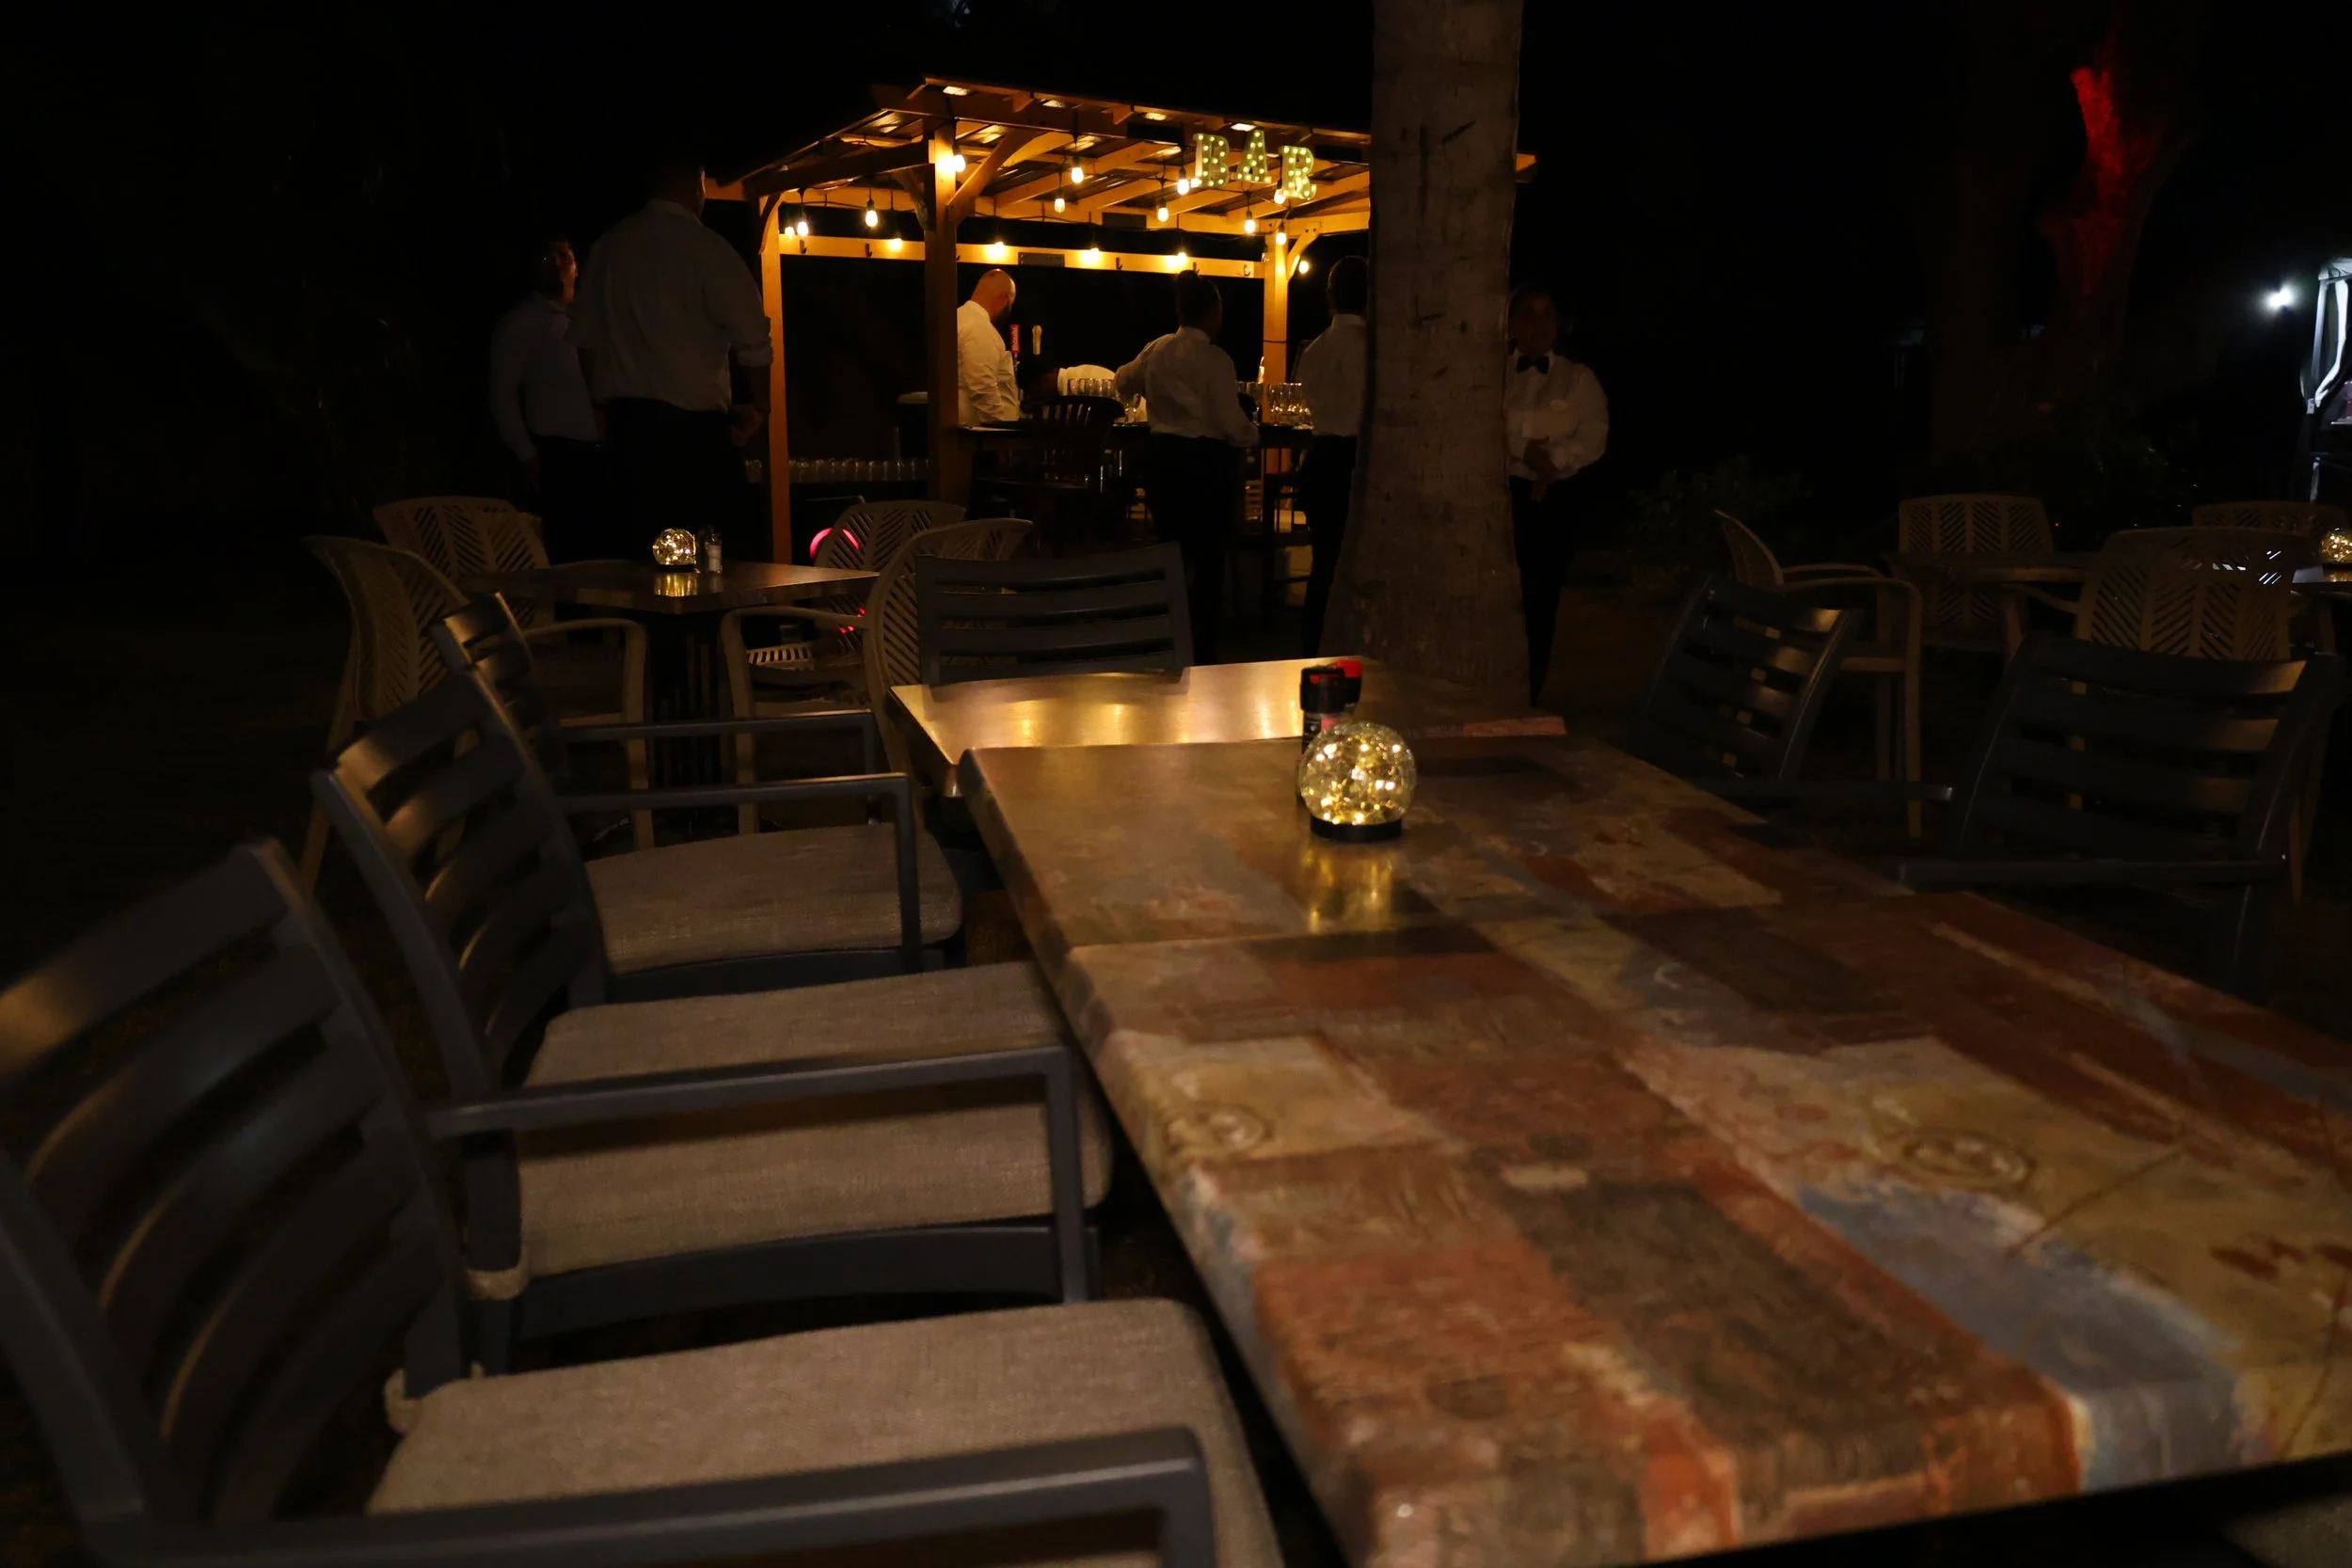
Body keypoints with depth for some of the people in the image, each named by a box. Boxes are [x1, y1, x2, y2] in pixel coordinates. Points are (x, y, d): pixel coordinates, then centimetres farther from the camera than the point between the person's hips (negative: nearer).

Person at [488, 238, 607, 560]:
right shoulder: (518, 324, 4)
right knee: (570, 555, -7)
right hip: (557, 458, -4)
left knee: (610, 551, 1)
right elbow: (503, 397, 1)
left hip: (603, 454, 4)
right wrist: (527, 456, -6)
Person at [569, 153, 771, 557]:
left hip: (626, 418, 6)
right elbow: (751, 336, -9)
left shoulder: (608, 245, 10)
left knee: (638, 539, 9)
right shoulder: (703, 246, -7)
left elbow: (585, 337, 15)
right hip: (692, 418, -6)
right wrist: (759, 407, 3)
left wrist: (605, 403, 25)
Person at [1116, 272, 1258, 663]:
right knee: (1208, 557, 3)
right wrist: (1252, 434, 5)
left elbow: (1123, 383, 24)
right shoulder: (1214, 360, -14)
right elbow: (1232, 424, -16)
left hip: (1163, 458, 6)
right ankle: (1201, 652, 5)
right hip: (1206, 461, -6)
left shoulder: (1155, 351, 5)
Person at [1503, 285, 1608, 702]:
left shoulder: (1579, 380, 10)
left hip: (1551, 500, 1)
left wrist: (1551, 458, -18)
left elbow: (1593, 439, -2)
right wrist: (1526, 450, -17)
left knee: (1539, 604, 1)